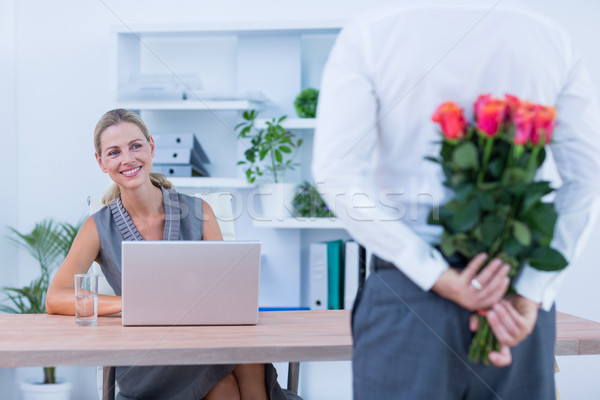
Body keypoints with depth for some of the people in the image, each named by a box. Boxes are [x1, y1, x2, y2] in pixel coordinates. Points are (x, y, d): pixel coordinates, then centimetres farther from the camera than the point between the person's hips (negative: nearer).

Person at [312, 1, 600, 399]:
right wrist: (531, 295, -6)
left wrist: (437, 276, -14)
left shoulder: (368, 34, -3)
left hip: (409, 290, -2)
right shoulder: (551, 38, 4)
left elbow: (338, 173, -12)